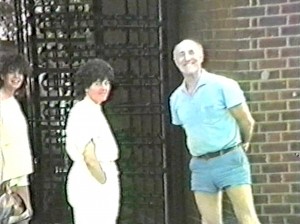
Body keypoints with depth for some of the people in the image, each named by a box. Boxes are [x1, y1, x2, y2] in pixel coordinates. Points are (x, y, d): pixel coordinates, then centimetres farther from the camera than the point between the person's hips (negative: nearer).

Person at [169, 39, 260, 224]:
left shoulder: (223, 85, -9)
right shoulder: (176, 98, 6)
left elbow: (247, 121, -2)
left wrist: (243, 144, 13)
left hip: (230, 160, -5)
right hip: (200, 165, 5)